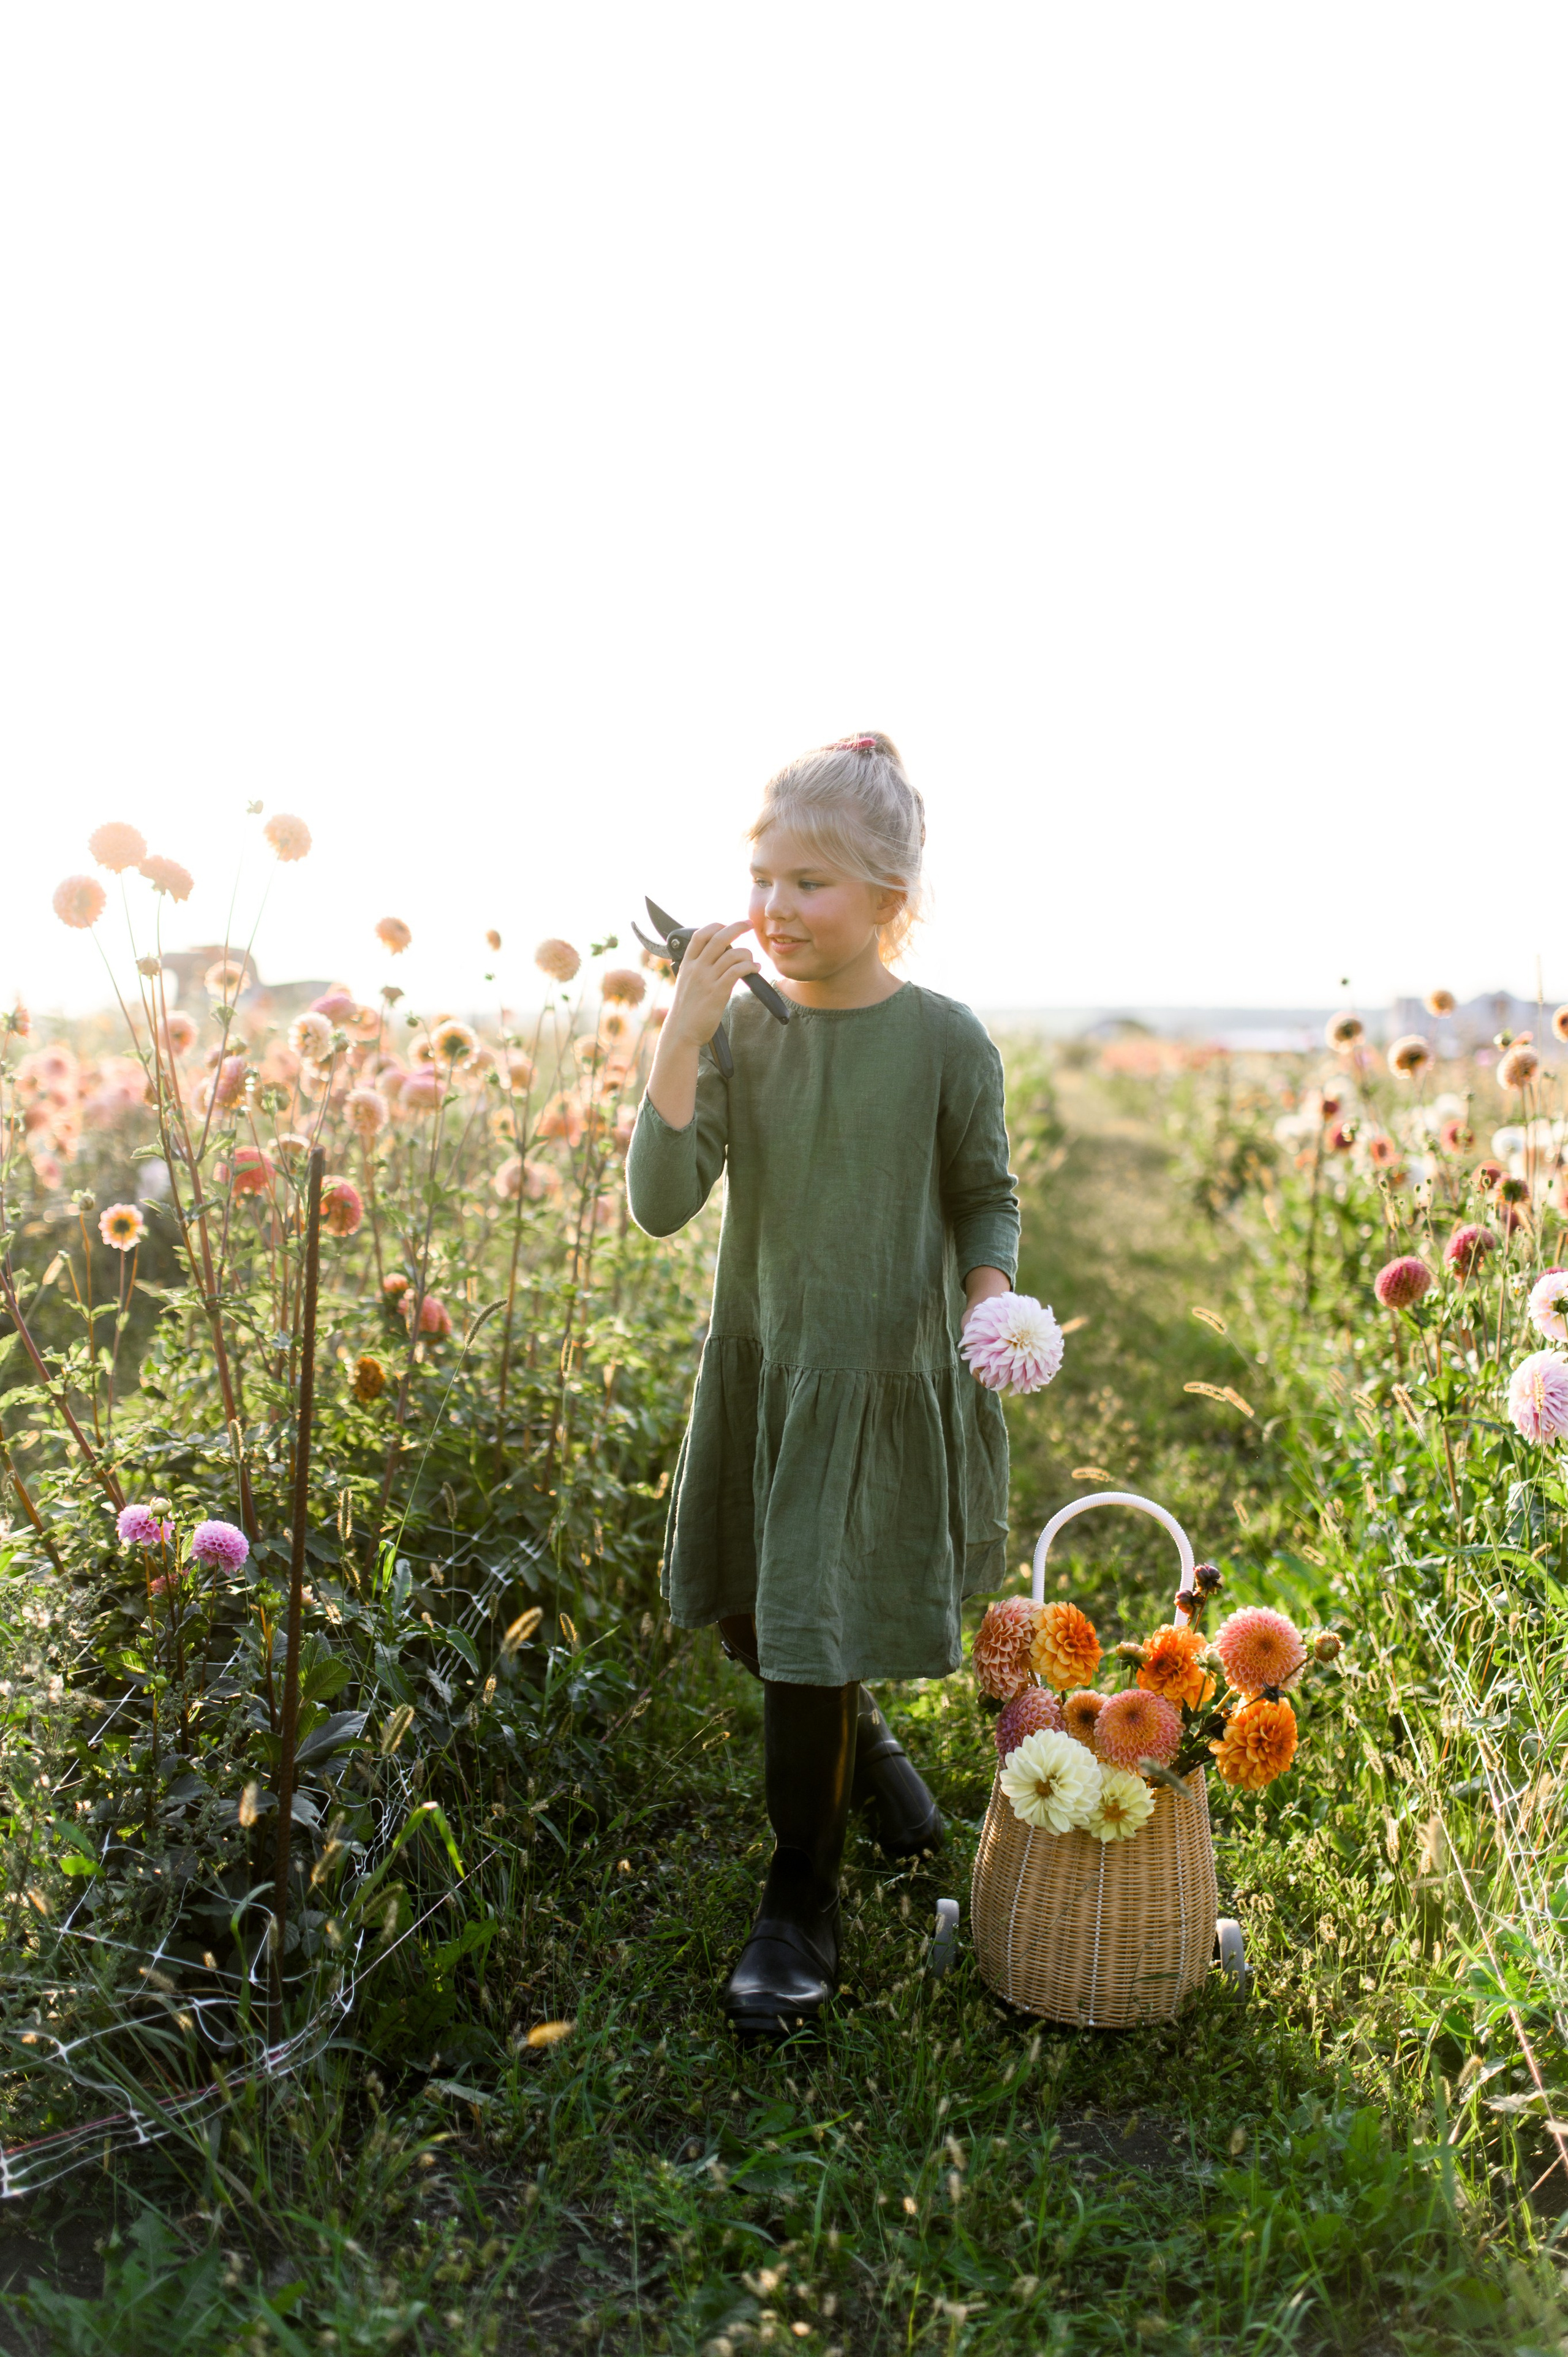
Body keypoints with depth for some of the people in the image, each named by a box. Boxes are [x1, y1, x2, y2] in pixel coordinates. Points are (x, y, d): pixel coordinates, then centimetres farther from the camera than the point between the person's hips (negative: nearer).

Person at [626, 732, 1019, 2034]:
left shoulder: (944, 1038, -11)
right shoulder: (743, 1027, -6)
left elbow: (988, 1202, 1)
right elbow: (661, 1205, -15)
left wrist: (990, 1302, -19)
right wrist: (681, 1037, -24)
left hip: (888, 1383, -3)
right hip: (759, 1373, 4)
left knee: (818, 1634, 2)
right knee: (754, 1622, 16)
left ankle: (803, 1910, 24)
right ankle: (865, 1746, 49)